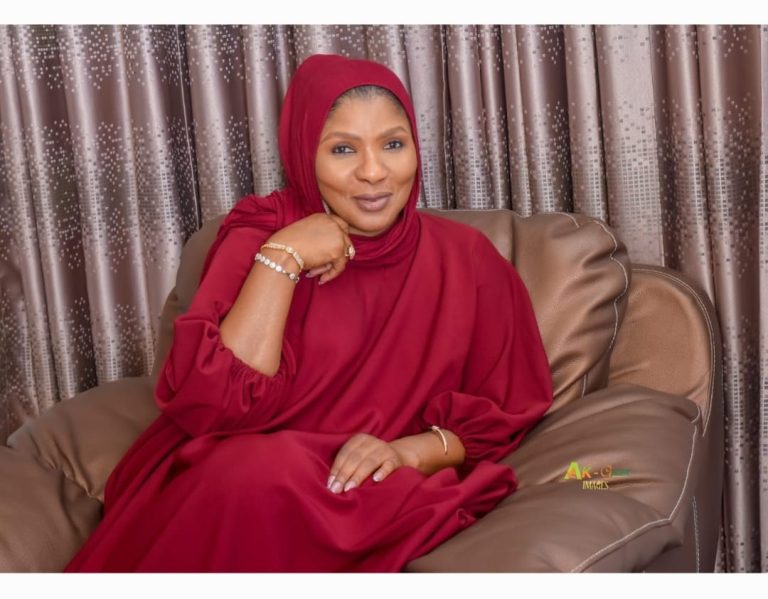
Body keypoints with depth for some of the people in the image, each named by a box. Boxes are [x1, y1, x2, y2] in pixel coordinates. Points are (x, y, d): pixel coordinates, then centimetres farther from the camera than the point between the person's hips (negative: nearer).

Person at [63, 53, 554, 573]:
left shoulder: (464, 257, 3)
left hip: (377, 496, -1)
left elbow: (502, 416, 5)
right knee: (256, 474, -33)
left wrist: (410, 451, -14)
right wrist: (283, 258, -16)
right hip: (232, 476, 1)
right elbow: (213, 406, -13)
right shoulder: (261, 236, 0)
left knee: (270, 489, -33)